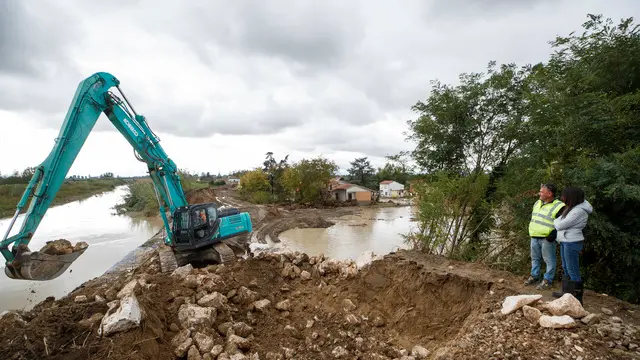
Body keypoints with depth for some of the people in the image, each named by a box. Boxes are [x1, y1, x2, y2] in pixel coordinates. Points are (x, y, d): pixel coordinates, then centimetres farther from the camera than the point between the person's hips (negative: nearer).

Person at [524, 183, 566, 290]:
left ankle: (548, 280, 17)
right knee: (535, 258, 19)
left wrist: (554, 234, -20)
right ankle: (534, 276, 32)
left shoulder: (558, 206, -14)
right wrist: (530, 231, 17)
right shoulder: (537, 203, 10)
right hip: (534, 237, 7)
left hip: (547, 239, -7)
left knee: (549, 260, 6)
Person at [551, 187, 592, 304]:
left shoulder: (578, 211, -22)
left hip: (572, 243, -10)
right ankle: (566, 293, 32)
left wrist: (555, 220, 0)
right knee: (566, 269, 20)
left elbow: (559, 225, -18)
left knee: (573, 271, -1)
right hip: (565, 242, 10)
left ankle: (577, 298, 8)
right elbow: (560, 222, 12)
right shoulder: (573, 208, 8)